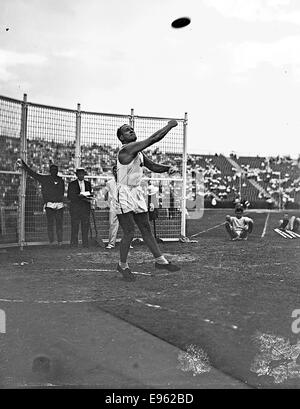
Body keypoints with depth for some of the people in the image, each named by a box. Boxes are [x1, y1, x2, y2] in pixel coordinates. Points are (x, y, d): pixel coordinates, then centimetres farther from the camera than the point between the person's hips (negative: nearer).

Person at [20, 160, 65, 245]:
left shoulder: (61, 180, 14)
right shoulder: (44, 178, 6)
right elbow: (32, 173, 7)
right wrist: (24, 165, 6)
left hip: (60, 205, 3)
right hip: (49, 204, -2)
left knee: (59, 224, 1)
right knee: (50, 224, -7)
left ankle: (60, 242, 4)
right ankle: (51, 242, -4)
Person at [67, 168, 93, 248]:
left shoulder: (88, 183, 17)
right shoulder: (72, 184, 7)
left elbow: (91, 195, 16)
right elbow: (70, 197, -1)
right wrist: (80, 197, -12)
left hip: (86, 208, 3)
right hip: (75, 208, -3)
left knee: (85, 226, 0)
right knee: (75, 227, -5)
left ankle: (85, 244, 4)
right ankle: (74, 244, 0)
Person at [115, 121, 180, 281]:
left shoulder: (138, 153, 13)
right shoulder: (127, 149, -15)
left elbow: (153, 166, 21)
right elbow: (153, 139, -20)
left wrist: (168, 168, 2)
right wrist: (169, 125, -10)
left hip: (137, 193, 9)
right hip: (124, 194, -9)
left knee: (146, 230, 13)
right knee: (129, 233, -5)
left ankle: (160, 260, 21)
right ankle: (122, 265, 14)